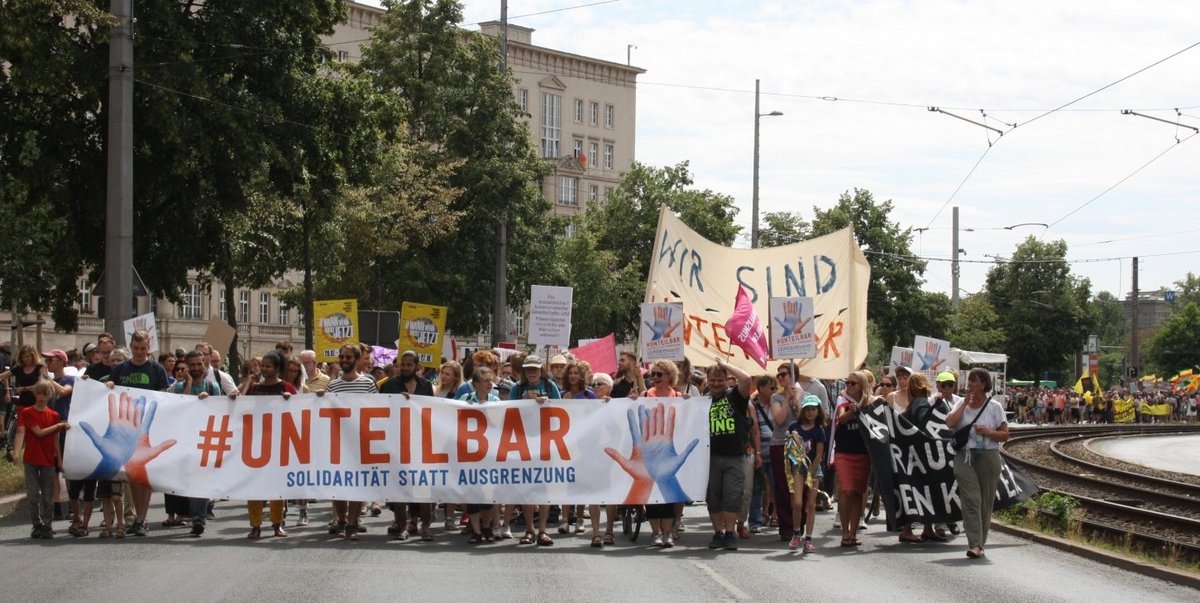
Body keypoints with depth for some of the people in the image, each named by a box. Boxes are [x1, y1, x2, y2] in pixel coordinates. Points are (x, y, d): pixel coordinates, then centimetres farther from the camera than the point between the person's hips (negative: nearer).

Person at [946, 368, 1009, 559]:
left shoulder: (994, 407, 4)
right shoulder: (962, 404, 9)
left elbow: (1005, 435, 2)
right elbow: (950, 423, -8)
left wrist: (988, 432, -15)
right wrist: (965, 403, -5)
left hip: (988, 456, 0)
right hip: (965, 457, 0)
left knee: (986, 502, 3)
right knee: (971, 500, -11)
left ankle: (980, 544, 13)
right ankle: (975, 544, -18)